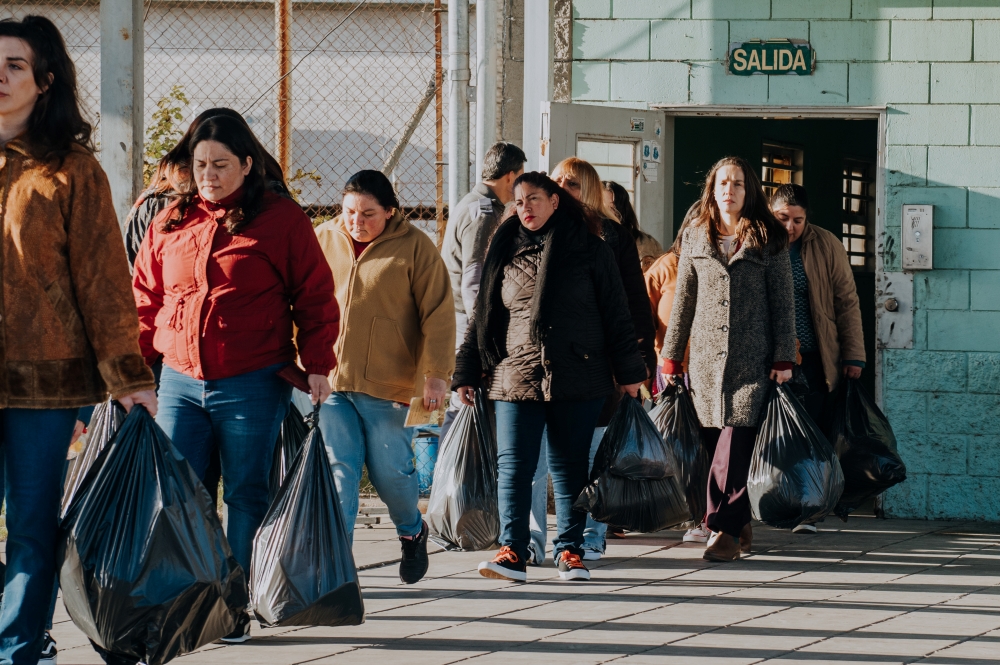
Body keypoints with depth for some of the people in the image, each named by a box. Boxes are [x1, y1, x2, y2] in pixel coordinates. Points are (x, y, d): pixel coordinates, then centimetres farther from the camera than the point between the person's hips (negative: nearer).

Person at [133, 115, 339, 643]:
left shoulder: (282, 221, -1)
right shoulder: (169, 223, 10)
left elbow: (315, 297, 1)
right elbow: (146, 300, 14)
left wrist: (317, 365, -6)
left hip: (253, 386, -3)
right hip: (180, 382, 4)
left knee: (245, 496, 3)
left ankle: (237, 607, 9)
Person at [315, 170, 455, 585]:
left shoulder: (415, 248, -2)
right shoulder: (323, 241, 8)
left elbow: (438, 314, -4)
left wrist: (436, 374, -11)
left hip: (389, 382, -2)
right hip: (329, 379, 2)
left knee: (390, 470, 2)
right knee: (337, 470, -5)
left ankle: (412, 533, 31)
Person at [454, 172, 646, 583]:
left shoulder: (590, 251, 4)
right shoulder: (504, 253, 11)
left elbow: (615, 314, 5)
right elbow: (483, 316, 15)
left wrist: (628, 371, 2)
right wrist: (467, 373, 12)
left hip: (577, 378, -2)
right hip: (514, 376, 2)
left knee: (571, 467, 5)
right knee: (513, 467, -6)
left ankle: (570, 552, 11)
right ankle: (512, 552, -8)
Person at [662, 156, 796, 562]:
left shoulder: (767, 239, 4)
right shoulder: (696, 238, 12)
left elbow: (783, 303, 3)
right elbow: (683, 301, 14)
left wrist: (784, 359, -3)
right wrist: (670, 357, 11)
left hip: (752, 359, -3)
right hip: (705, 357, 3)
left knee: (735, 441, -11)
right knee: (714, 440, 2)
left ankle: (726, 529, -11)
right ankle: (739, 525, 12)